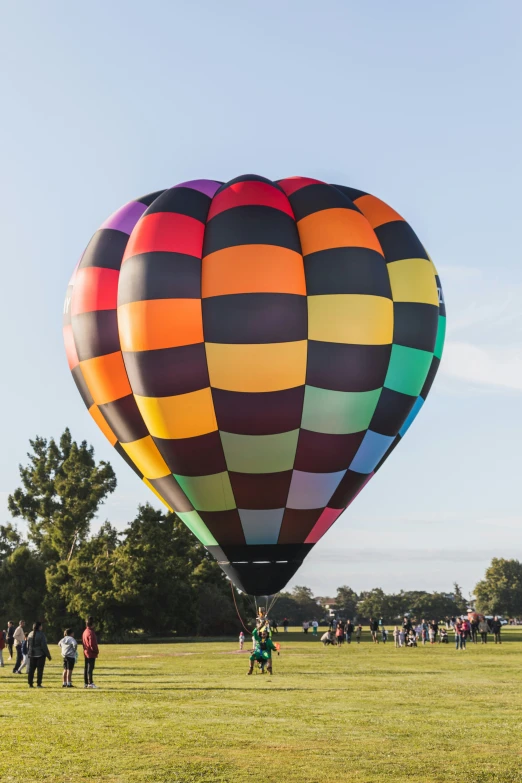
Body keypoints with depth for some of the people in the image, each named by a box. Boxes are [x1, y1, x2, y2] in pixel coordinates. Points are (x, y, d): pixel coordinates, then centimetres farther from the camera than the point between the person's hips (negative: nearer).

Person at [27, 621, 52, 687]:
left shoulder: (30, 634, 5)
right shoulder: (41, 634, -13)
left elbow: (28, 645, 11)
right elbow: (44, 646, -13)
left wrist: (28, 654, 20)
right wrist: (48, 655, -6)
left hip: (32, 655, 5)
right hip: (40, 655, -5)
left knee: (31, 669, 9)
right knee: (40, 670, 1)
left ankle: (30, 684, 11)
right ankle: (38, 684, 0)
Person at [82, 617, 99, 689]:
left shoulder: (85, 632, 13)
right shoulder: (91, 632, -17)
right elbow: (92, 644, -21)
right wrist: (96, 651, -9)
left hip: (86, 653, 9)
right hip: (91, 654, -9)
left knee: (86, 668, 11)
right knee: (90, 668, -9)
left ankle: (85, 683, 15)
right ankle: (90, 683, -10)